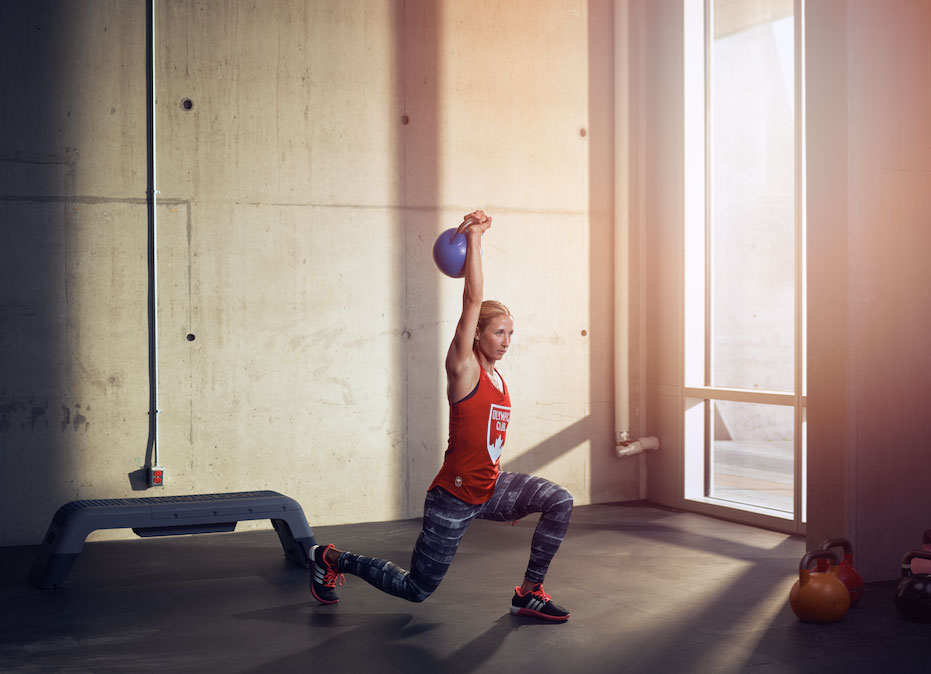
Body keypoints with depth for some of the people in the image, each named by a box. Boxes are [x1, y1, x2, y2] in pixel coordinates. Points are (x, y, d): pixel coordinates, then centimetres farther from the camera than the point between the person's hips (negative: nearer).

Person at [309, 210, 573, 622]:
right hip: (454, 498, -7)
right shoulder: (463, 369, -14)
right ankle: (331, 559, 23)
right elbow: (473, 299, -24)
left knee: (559, 501, -11)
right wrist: (473, 239, -26)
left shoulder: (498, 380, 8)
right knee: (417, 588, 3)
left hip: (489, 490, 7)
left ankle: (529, 594, 1)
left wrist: (507, 499, 24)